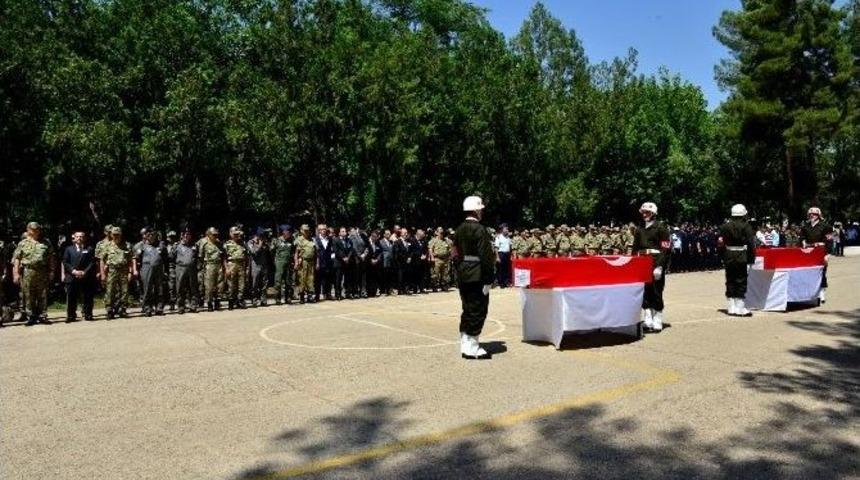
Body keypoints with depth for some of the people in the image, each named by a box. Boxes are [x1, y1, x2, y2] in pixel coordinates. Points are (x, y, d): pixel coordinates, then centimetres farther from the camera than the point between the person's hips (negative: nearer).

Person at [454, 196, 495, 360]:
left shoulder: (459, 229, 11)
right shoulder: (479, 229, -15)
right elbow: (486, 256, -18)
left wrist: (460, 272, 18)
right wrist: (488, 279, -15)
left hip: (463, 276, 9)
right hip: (477, 276, -8)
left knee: (468, 310, 16)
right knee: (478, 311, -1)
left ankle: (465, 345, 22)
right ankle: (471, 347, 2)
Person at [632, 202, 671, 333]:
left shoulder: (661, 227, -5)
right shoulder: (639, 229, 12)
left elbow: (665, 249, -11)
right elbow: (635, 248, 15)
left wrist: (660, 266, -17)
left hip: (656, 265, -5)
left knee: (656, 294, -1)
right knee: (644, 294, 6)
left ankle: (657, 324, 7)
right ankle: (647, 322, 14)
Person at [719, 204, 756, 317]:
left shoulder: (725, 226, 5)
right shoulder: (746, 226, -8)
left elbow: (721, 242, 6)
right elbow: (751, 244, -10)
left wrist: (723, 257, 10)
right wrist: (751, 259, -5)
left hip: (728, 258, 4)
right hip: (742, 259, -4)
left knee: (730, 282, 9)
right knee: (741, 282, 0)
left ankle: (731, 308, 13)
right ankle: (740, 308, 0)